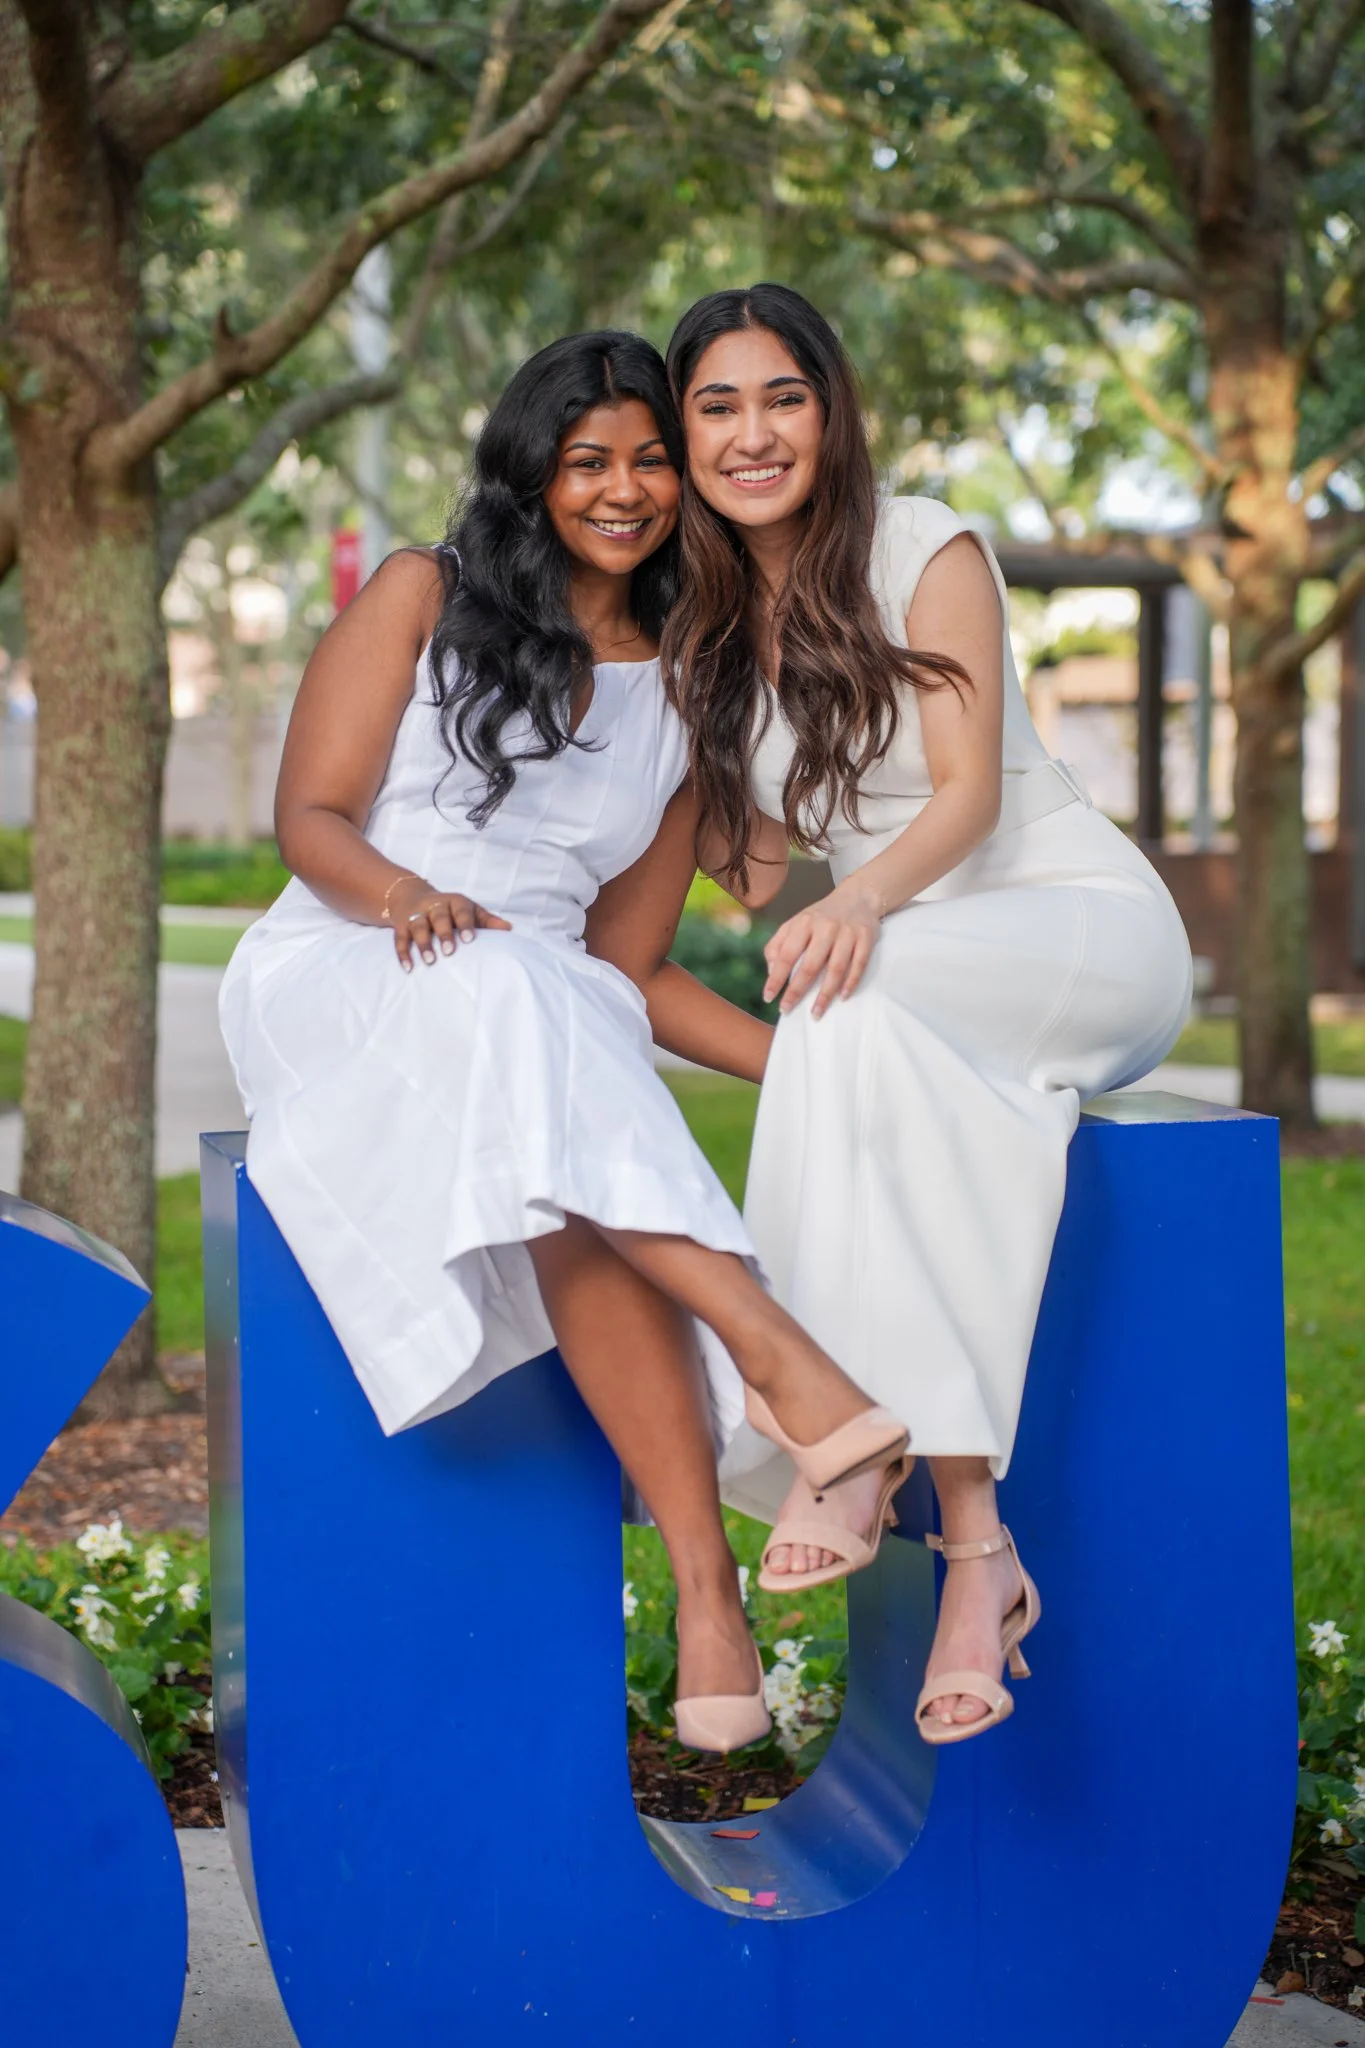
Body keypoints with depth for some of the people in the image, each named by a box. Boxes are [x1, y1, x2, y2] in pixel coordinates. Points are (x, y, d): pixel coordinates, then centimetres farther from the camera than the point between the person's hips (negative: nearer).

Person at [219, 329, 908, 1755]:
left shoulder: (680, 697, 18)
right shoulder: (423, 598, 10)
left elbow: (626, 963, 14)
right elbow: (310, 817, 1)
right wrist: (404, 894, -23)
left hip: (548, 1022, 3)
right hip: (335, 983, -2)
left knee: (580, 1212, -35)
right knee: (507, 994, -40)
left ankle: (703, 1586, -46)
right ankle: (778, 1357, -50)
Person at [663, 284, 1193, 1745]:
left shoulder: (922, 548, -4)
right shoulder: (705, 632, 12)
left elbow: (969, 790, -16)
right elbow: (758, 860, 14)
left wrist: (865, 899, -35)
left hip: (1089, 928, -4)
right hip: (908, 976, 4)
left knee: (866, 985, -36)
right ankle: (974, 1543, -34)